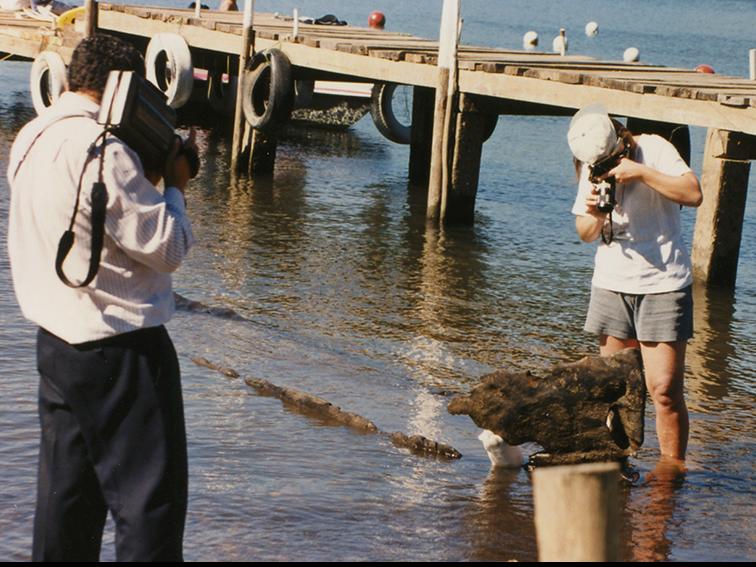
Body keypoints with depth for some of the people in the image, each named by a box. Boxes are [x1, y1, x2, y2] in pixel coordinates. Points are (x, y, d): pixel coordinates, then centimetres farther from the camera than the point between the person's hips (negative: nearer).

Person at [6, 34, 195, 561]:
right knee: (151, 500, -2)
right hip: (119, 350, -9)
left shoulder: (33, 138, 9)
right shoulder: (102, 151, -20)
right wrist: (174, 187, -1)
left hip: (56, 340, 9)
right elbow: (167, 247, -17)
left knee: (67, 496, 16)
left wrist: (144, 181, 9)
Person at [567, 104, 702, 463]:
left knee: (664, 389, -10)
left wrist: (642, 172, -25)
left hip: (663, 285, -5)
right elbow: (585, 234, 10)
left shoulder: (654, 149, -9)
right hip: (612, 284, 5)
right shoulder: (592, 169, 5)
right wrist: (595, 216, -13)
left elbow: (694, 194, -20)